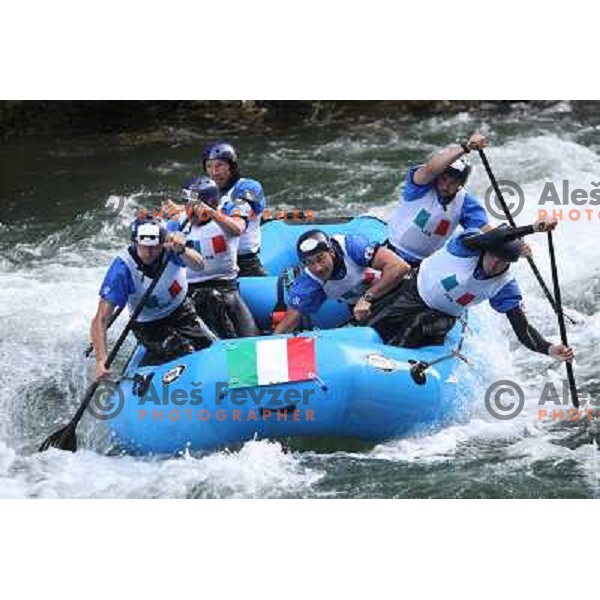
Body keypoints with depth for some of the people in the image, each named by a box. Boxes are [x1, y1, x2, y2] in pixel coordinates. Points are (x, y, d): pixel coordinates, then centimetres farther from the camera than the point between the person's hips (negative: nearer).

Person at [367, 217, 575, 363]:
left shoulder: (504, 288, -21)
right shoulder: (467, 245, -29)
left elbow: (523, 329, -25)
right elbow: (489, 239, -52)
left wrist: (548, 349, -44)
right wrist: (532, 229, -61)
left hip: (443, 317, 1)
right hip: (415, 292, -1)